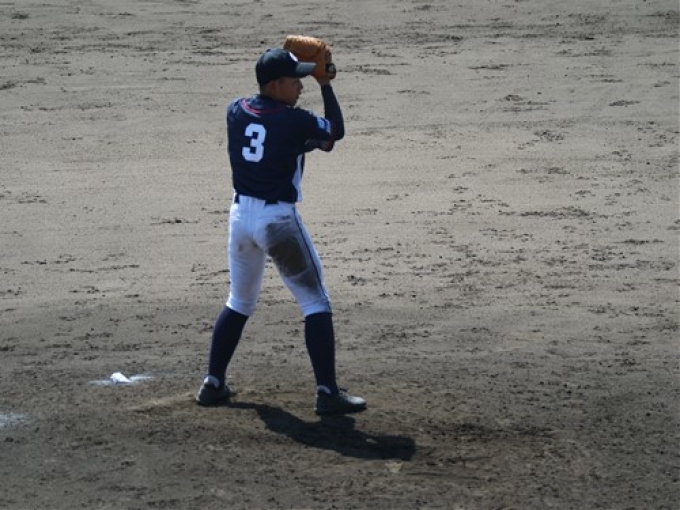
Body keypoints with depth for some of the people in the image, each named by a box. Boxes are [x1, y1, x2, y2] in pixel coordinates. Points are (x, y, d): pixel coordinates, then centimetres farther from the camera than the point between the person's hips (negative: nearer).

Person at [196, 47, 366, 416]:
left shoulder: (235, 111, 2)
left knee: (239, 303, 22)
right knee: (316, 303, 2)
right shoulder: (295, 121, -14)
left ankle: (213, 384, 22)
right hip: (279, 219, -6)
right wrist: (326, 85, 9)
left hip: (241, 215, 6)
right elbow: (336, 132, 4)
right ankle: (327, 392, -3)